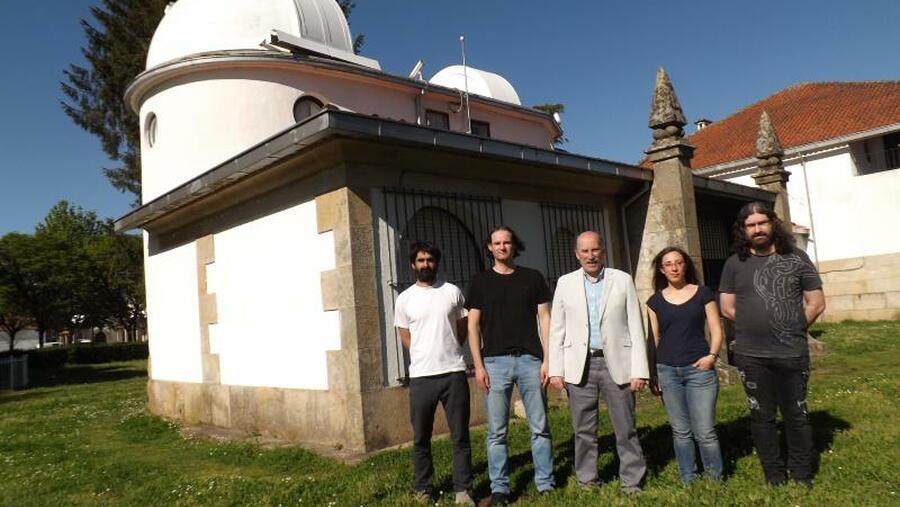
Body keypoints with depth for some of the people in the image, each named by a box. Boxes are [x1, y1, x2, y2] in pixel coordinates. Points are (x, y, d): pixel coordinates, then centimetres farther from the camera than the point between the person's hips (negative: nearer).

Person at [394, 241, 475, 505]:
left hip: (454, 373, 0)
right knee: (421, 438, 10)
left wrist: (448, 353, 9)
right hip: (421, 377, 0)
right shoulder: (404, 299, 3)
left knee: (460, 436, 4)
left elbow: (463, 327, 13)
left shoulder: (452, 292, 4)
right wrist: (427, 356, 7)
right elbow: (406, 337, 10)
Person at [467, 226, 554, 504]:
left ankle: (546, 484, 16)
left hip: (530, 359, 1)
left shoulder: (532, 277, 8)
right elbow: (473, 325, 5)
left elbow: (545, 319, 6)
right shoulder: (480, 281, 7)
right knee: (497, 431, 3)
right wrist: (478, 365, -3)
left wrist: (547, 359, -2)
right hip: (495, 361, 0)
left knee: (540, 427, 5)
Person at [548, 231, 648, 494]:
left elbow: (636, 327, 0)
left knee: (626, 428, 6)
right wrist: (556, 370, -1)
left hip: (616, 363, -1)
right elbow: (557, 330, 4)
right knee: (584, 430, 9)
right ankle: (587, 481, 24)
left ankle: (632, 482, 21)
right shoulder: (565, 283, 4)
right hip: (580, 365, 1)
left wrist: (639, 370, -5)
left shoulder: (623, 280, 2)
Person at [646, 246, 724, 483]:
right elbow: (653, 339, 10)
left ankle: (716, 479, 15)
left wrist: (712, 355, -13)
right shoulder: (655, 301, 8)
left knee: (705, 431, -3)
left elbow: (716, 330, 4)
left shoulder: (703, 293, 4)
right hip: (667, 371, 2)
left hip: (699, 368, -2)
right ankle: (688, 481, 21)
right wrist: (650, 375, 8)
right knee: (681, 431, 9)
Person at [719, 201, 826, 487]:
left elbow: (816, 303, 4)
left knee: (796, 416, 9)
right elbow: (728, 308, 5)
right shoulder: (735, 263, 3)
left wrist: (792, 331, 5)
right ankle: (775, 478, 23)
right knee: (762, 417, 9)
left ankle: (802, 478, 25)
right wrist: (754, 329, 4)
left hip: (792, 354, 0)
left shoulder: (796, 258, 3)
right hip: (751, 356, 1)